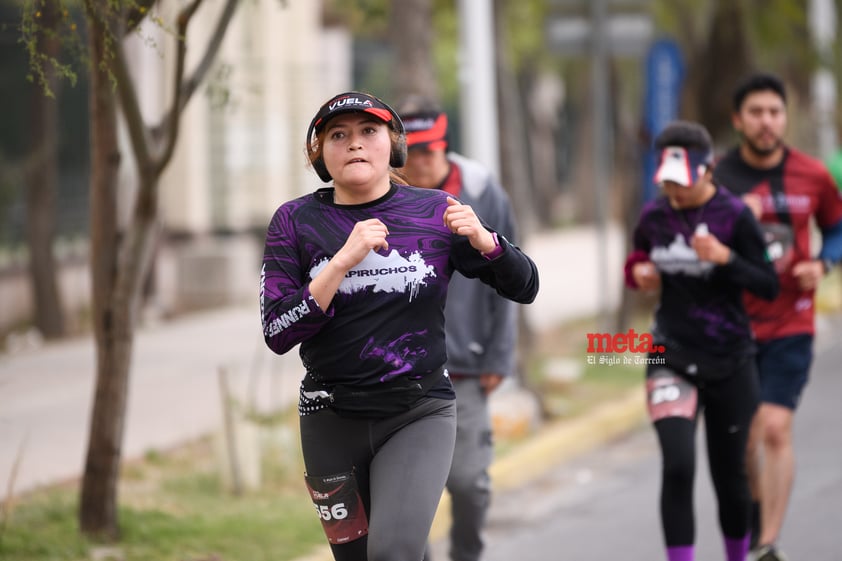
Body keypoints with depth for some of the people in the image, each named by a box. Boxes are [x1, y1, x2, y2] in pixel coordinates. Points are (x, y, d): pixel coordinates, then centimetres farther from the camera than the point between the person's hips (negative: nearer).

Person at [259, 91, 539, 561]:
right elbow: (278, 334, -10)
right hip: (332, 417, 2)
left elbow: (524, 288, 2)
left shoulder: (434, 213, 0)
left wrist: (481, 238, -17)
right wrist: (344, 261, -21)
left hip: (420, 414, -2)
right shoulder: (296, 221, 0)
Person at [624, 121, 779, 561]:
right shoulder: (654, 216, 0)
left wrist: (725, 258, -25)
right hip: (671, 357, 1)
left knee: (729, 475, 9)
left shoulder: (734, 216, -10)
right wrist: (639, 272, -4)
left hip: (729, 362, -1)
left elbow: (768, 286, -10)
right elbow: (638, 258, 19)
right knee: (678, 466, -17)